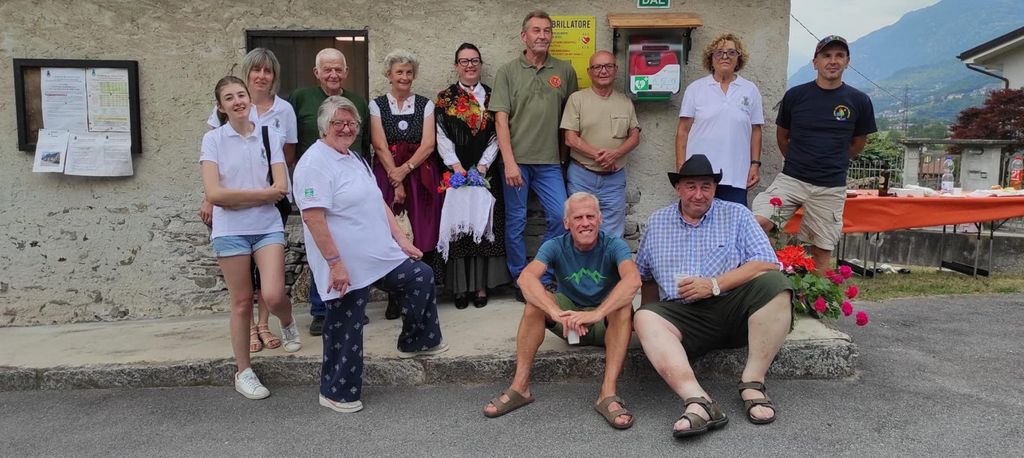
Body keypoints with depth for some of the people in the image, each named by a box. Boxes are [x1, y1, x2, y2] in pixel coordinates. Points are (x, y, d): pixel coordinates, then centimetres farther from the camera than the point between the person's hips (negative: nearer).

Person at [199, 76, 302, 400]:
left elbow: (282, 188, -6)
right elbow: (214, 194, -12)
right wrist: (262, 193, -9)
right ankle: (243, 372, 21)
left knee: (273, 295, -14)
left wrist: (236, 197, -10)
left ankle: (288, 324, 23)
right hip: (230, 231, -1)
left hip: (268, 227, 1)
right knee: (242, 301, 5)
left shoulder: (269, 137, 3)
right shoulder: (213, 139, -1)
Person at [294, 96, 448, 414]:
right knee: (345, 329, 2)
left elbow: (378, 203, 17)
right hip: (345, 267, -9)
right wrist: (335, 263, -25)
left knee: (421, 277, 15)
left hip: (381, 256, 9)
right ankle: (336, 393, 21)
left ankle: (416, 341, 34)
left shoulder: (355, 158, 15)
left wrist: (401, 239, 12)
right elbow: (313, 218, -23)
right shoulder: (315, 163, -15)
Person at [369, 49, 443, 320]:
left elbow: (428, 145, -1)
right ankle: (394, 296, 4)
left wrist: (405, 170, -12)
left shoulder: (425, 105, 9)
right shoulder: (377, 105, 6)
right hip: (388, 176, -1)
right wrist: (396, 182, -9)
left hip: (421, 175, 1)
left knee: (423, 234, -2)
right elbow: (380, 147, -2)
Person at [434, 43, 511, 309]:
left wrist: (482, 165, -11)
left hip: (485, 172, 1)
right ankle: (460, 287, 6)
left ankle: (482, 284, 9)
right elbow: (442, 137, -2)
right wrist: (456, 166, -14)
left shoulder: (491, 97, 9)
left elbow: (496, 137, 2)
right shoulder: (444, 99, 6)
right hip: (455, 172, -1)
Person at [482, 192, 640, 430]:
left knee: (623, 306, -32)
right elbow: (526, 278, -29)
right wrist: (556, 312, -46)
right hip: (569, 315, 2)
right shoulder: (556, 246, -10)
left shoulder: (613, 246, -14)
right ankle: (520, 386, -24)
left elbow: (633, 279, -36)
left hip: (605, 325, -1)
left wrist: (596, 314, -49)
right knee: (536, 300, -24)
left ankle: (608, 393, -37)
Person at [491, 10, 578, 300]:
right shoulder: (507, 72, 2)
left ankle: (544, 279, 15)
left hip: (550, 161, 2)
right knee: (515, 222, 5)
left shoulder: (565, 71, 8)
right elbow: (501, 119, -5)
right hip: (516, 160, -2)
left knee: (561, 216, -2)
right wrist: (509, 162, -13)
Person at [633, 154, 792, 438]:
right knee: (645, 319, -28)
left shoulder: (736, 215, 9)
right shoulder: (656, 222, 17)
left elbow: (767, 264, -3)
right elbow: (645, 275, 21)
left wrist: (715, 284, -13)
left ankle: (752, 383, -23)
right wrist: (653, 317, 5)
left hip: (733, 309, -1)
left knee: (772, 282, -29)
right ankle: (698, 402, -43)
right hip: (682, 316, 1)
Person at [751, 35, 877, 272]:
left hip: (831, 188, 1)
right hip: (791, 179, 0)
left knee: (822, 250, 5)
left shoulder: (859, 101, 1)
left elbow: (858, 144, 16)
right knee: (759, 223, -22)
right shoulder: (795, 95, 0)